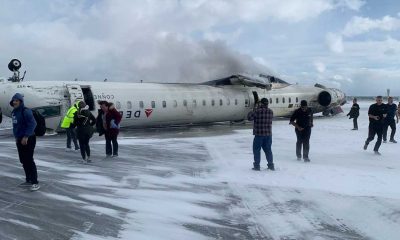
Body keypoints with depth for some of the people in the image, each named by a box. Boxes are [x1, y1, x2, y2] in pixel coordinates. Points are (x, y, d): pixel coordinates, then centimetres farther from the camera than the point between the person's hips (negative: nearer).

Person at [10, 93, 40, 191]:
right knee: (23, 161, 13)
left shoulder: (26, 111, -15)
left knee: (29, 160, -9)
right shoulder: (14, 112, 12)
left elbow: (32, 124, -22)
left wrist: (26, 136, -24)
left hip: (28, 139, -9)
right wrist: (16, 137, 17)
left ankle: (35, 183, -5)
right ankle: (28, 180, 24)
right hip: (20, 140, 9)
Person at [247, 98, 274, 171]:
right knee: (268, 149, 15)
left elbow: (249, 117, -11)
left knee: (256, 149, 7)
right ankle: (271, 165, 19)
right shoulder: (271, 112, 2)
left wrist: (253, 111, 6)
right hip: (268, 134, 5)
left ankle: (257, 165, 8)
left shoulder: (257, 111, -14)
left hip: (259, 134, -5)